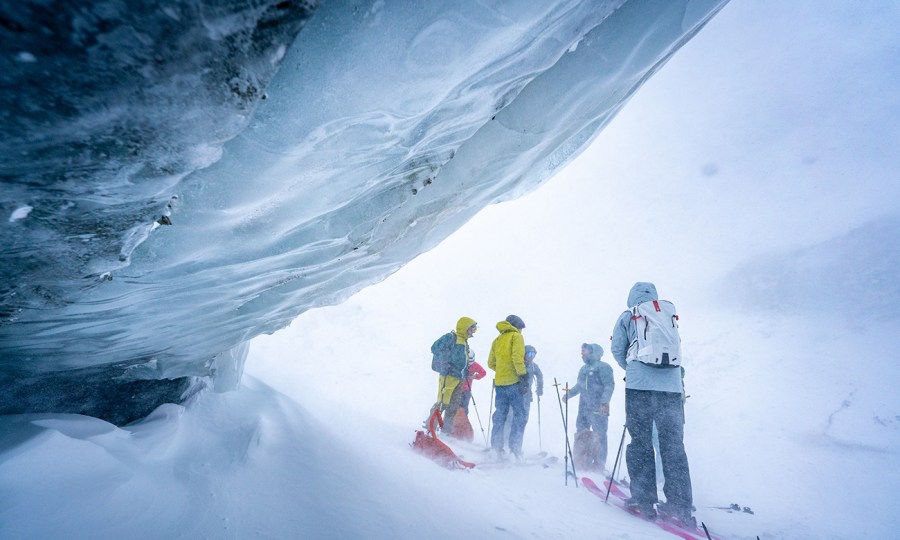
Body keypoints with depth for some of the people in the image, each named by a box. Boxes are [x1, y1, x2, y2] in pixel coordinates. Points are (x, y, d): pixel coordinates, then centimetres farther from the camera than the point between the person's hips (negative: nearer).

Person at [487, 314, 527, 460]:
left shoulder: (497, 340, 18)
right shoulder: (516, 336, 0)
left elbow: (491, 363, 16)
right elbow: (517, 357, -15)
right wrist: (523, 375, -14)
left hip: (499, 382, 6)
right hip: (513, 382, -6)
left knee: (500, 415, 12)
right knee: (519, 416, 0)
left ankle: (496, 447, 11)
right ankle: (515, 448, -5)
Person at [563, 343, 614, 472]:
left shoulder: (603, 367, -6)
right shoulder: (583, 369, 18)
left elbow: (609, 386, -14)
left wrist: (604, 402, -23)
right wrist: (568, 394, 26)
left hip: (598, 409, -8)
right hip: (583, 408, 8)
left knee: (599, 436, -3)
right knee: (581, 435, 10)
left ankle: (599, 465, 7)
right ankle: (583, 462, 20)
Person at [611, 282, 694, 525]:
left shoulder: (628, 316, 6)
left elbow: (617, 350, 8)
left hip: (639, 385, -3)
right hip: (671, 385, 3)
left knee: (640, 441, 5)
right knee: (673, 444, 9)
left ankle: (643, 500, 7)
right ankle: (680, 506, 10)